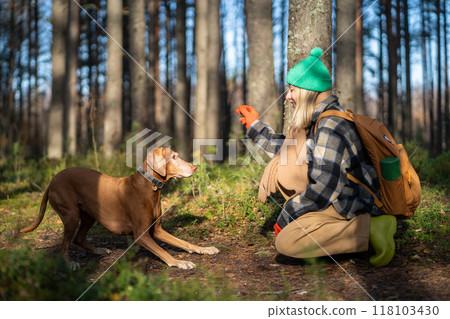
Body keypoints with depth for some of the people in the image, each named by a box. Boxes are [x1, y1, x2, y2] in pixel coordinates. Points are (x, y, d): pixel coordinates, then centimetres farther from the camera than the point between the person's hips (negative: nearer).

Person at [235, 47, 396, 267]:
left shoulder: (330, 127, -23)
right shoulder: (319, 119, 9)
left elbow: (324, 188, -26)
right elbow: (288, 150, 25)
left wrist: (288, 214, -15)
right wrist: (255, 127, 25)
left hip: (349, 205, -10)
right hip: (340, 197, 10)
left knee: (286, 243, -24)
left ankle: (368, 229, -16)